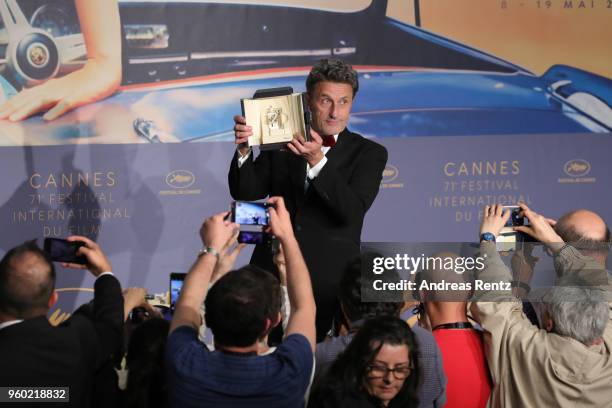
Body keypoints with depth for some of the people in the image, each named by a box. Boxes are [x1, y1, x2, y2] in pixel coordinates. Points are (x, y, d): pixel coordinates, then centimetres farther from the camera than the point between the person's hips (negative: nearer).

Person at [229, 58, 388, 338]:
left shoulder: (369, 153, 1)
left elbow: (352, 211, -14)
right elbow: (246, 192, 0)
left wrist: (317, 161, -27)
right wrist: (244, 149, -19)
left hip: (328, 283, -2)